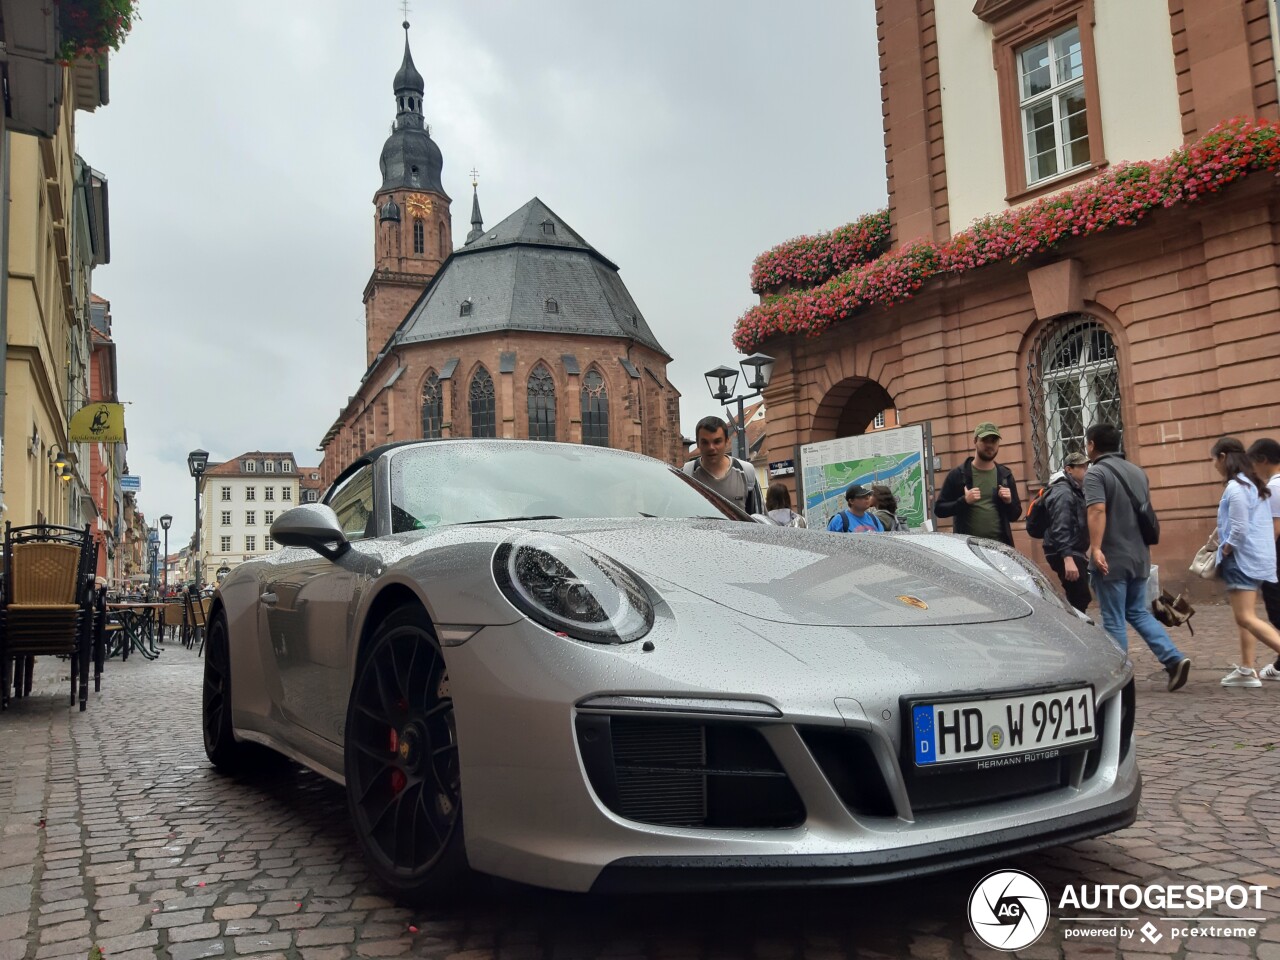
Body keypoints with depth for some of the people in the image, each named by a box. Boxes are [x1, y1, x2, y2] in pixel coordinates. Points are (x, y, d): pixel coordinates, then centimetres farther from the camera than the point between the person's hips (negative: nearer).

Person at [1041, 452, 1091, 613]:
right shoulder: (1063, 492, -14)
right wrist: (1068, 558, -32)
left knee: (1078, 599, 13)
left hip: (1074, 553, 11)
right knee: (1080, 600, -13)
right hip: (1065, 555, -11)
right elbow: (1060, 529, -24)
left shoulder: (1075, 490, 18)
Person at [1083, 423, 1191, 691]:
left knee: (1113, 621, 1)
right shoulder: (1138, 471, 14)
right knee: (1138, 612, 18)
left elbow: (1097, 511, -26)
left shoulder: (1096, 473, -12)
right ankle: (1174, 659, 3)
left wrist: (1095, 548, -31)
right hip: (1139, 556, 7)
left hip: (1111, 558, -7)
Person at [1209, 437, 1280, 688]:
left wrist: (1225, 550, -7)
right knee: (1245, 616, 13)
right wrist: (1223, 540, 13)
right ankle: (1247, 670, 15)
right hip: (1257, 558, 10)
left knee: (1246, 618, -10)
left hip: (1242, 559, -10)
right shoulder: (1254, 485, 13)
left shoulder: (1235, 488, -17)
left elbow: (1239, 530, -21)